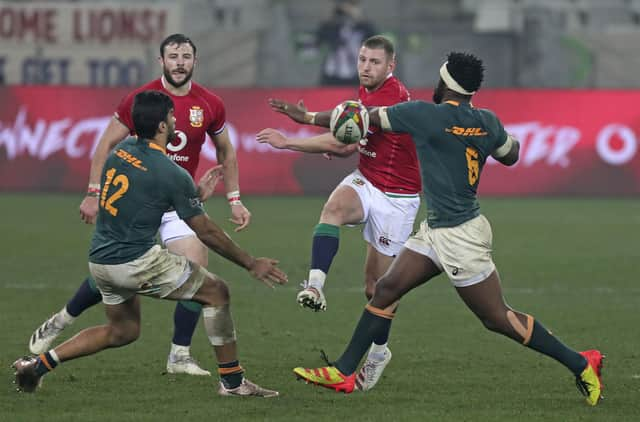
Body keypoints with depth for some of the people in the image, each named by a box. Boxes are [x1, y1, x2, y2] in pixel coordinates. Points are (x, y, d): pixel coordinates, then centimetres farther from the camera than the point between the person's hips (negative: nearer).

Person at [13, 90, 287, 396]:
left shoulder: (121, 151, 6)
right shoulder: (173, 175, -15)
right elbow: (206, 233, -7)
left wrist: (196, 194, 30)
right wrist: (251, 264, 3)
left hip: (100, 260, 8)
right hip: (135, 263, -8)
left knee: (123, 331, 26)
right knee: (216, 292, 4)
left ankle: (40, 363, 17)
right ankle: (232, 381, 7)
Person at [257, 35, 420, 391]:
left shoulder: (391, 97, -24)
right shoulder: (368, 92, 6)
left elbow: (342, 144, -26)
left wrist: (287, 142, -19)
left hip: (397, 198, -7)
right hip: (365, 182, 7)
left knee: (377, 283, 1)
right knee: (334, 207, -30)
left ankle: (379, 351, 24)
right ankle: (315, 286, -44)